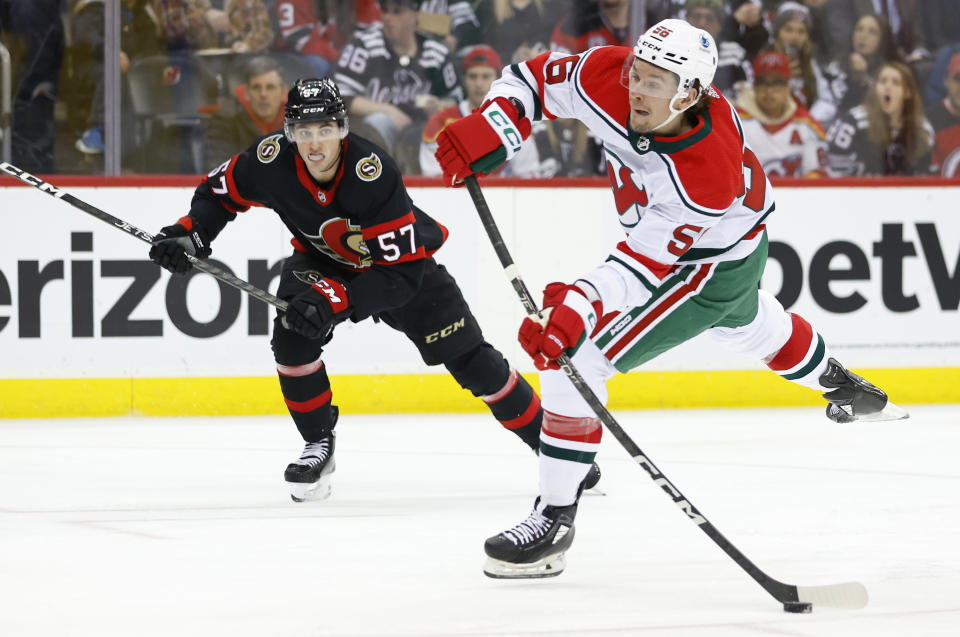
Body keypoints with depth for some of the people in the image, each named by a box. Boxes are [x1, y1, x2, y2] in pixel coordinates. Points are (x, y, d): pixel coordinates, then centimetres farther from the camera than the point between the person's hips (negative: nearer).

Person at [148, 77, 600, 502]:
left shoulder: (374, 175, -38)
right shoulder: (272, 160, -26)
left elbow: (400, 273, -36)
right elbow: (222, 189, -5)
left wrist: (335, 300, -45)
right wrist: (189, 233, -22)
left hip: (404, 259, -3)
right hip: (321, 260, 3)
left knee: (470, 360, -3)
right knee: (292, 337, -22)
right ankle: (318, 444, -1)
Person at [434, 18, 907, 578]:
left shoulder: (708, 176, -42)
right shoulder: (607, 77, -28)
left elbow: (646, 263, -40)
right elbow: (537, 79, -12)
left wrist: (578, 309, -51)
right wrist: (488, 132, -27)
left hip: (712, 267, -8)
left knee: (575, 357, -18)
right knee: (746, 323, 37)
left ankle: (555, 520, -11)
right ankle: (843, 386, 66)